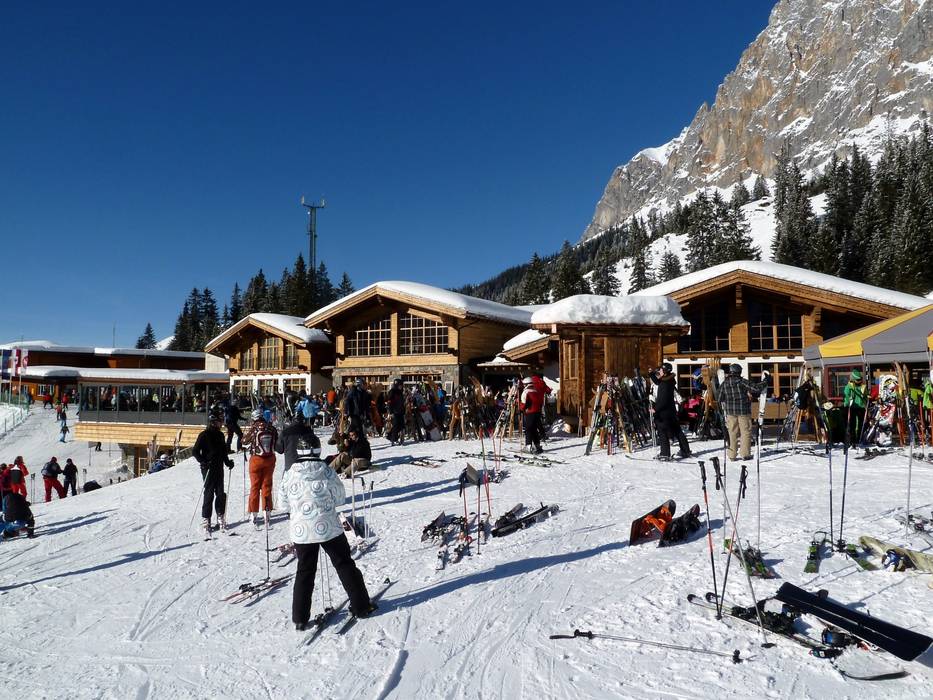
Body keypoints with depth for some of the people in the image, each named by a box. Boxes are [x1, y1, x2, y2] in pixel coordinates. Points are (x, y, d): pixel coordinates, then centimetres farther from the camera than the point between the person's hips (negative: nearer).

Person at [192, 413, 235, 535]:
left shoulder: (220, 435, 13)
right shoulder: (204, 435, -8)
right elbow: (195, 452, -9)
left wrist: (228, 461, 10)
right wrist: (203, 462, -18)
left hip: (219, 468, 6)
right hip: (208, 469, -6)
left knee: (220, 493, 7)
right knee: (209, 494, -5)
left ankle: (220, 516, 18)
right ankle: (206, 519, 3)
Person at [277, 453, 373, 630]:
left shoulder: (289, 475, -6)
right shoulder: (326, 472, -11)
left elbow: (283, 502, 5)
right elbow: (340, 498, -2)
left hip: (301, 531, 2)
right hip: (328, 528, -2)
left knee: (304, 572, 16)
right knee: (345, 565, 13)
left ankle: (300, 618, 18)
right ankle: (361, 606, 19)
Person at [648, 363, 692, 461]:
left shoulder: (666, 384, -22)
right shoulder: (669, 380, 6)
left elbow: (663, 400, -24)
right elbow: (657, 382, 25)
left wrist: (656, 409, -17)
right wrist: (651, 373, 15)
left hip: (664, 412, -10)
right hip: (671, 410, 10)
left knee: (662, 432, -4)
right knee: (677, 430, 17)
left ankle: (665, 454, -4)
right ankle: (685, 451, 27)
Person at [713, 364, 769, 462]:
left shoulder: (724, 383, 3)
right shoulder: (742, 382, -10)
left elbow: (719, 398, 7)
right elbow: (756, 388, -15)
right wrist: (765, 380, -3)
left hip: (730, 412, 4)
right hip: (743, 411, -4)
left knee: (732, 433, 9)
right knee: (745, 432, 5)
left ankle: (732, 455, 11)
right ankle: (745, 454, 6)